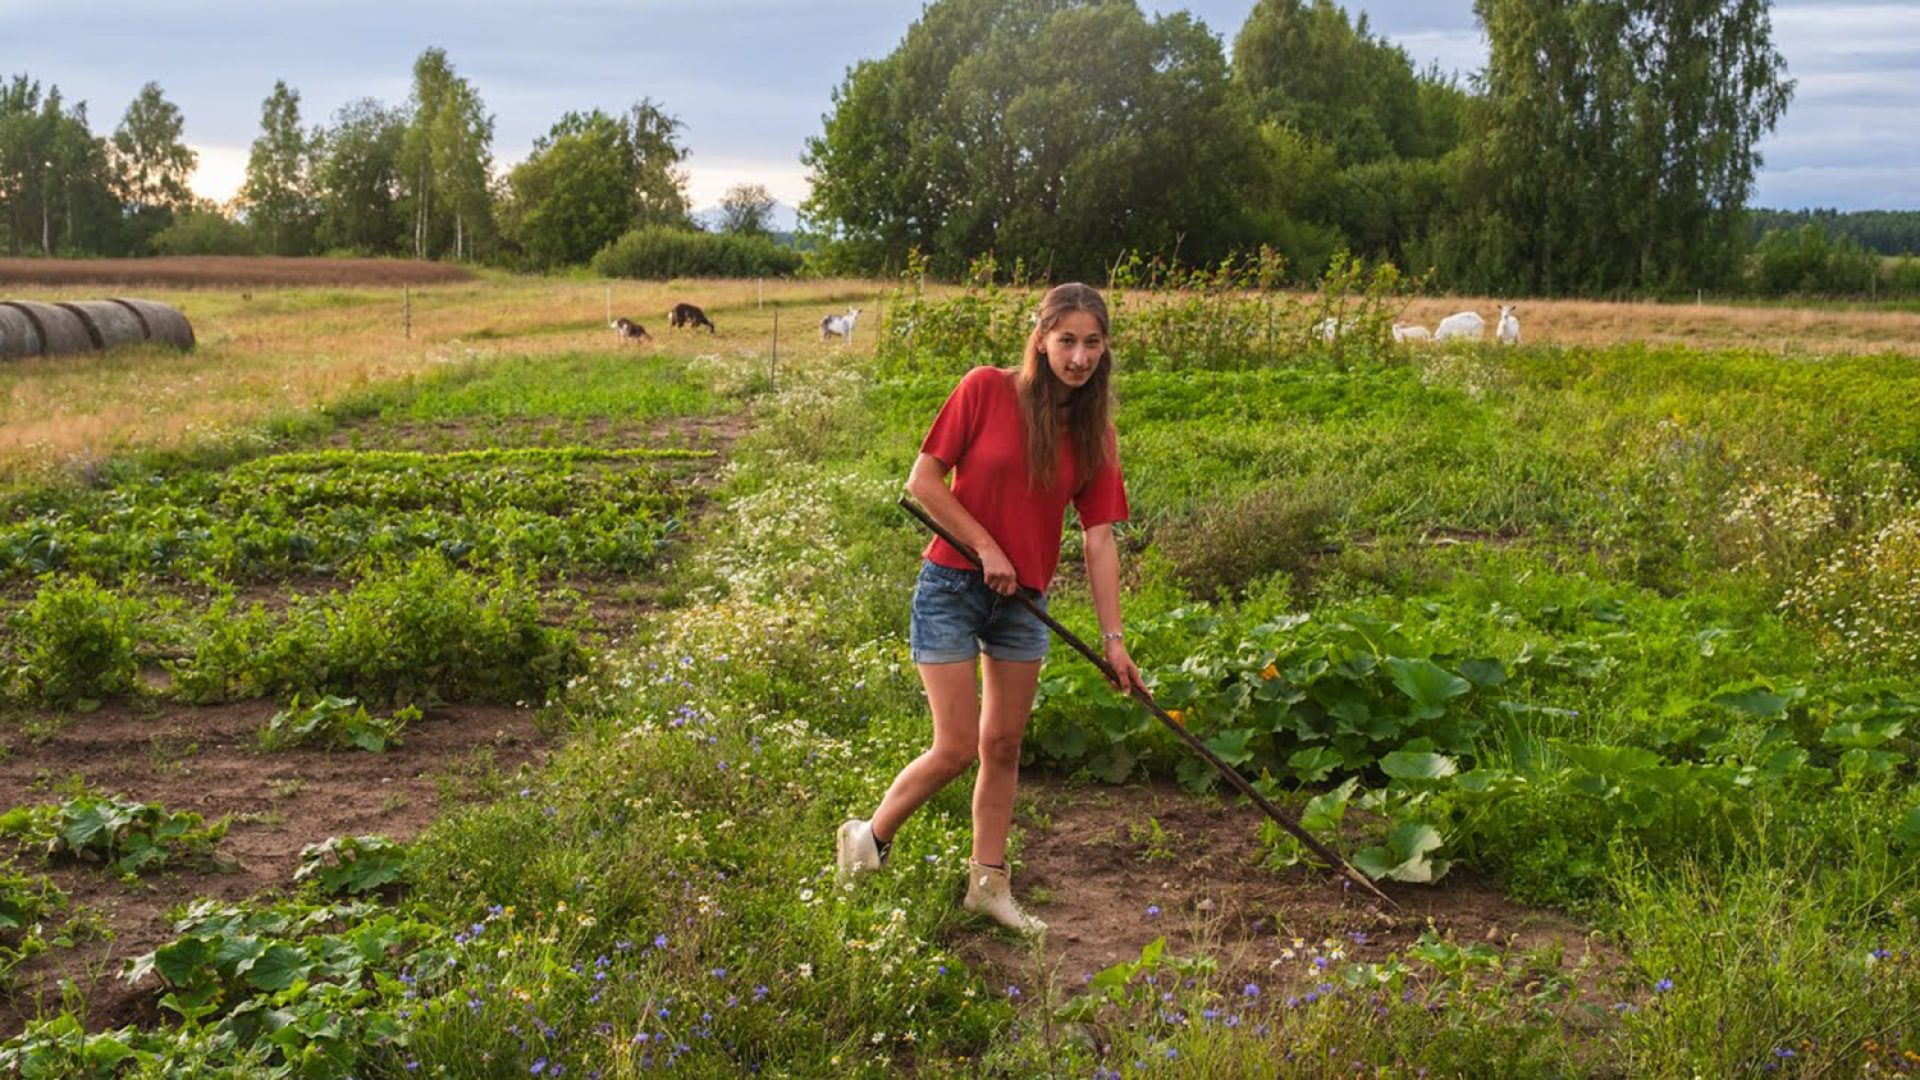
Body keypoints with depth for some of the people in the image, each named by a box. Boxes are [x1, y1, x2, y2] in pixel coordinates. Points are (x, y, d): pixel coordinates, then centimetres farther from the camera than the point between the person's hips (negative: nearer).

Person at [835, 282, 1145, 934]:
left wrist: (1113, 640, -4)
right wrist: (987, 547, -13)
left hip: (1023, 600, 4)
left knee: (1003, 745, 11)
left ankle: (988, 883, 25)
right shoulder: (986, 390, -11)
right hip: (952, 587, -4)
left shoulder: (1093, 432, 1)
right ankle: (867, 838, 19)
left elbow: (1099, 540, -1)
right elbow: (924, 482, -10)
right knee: (956, 749, -5)